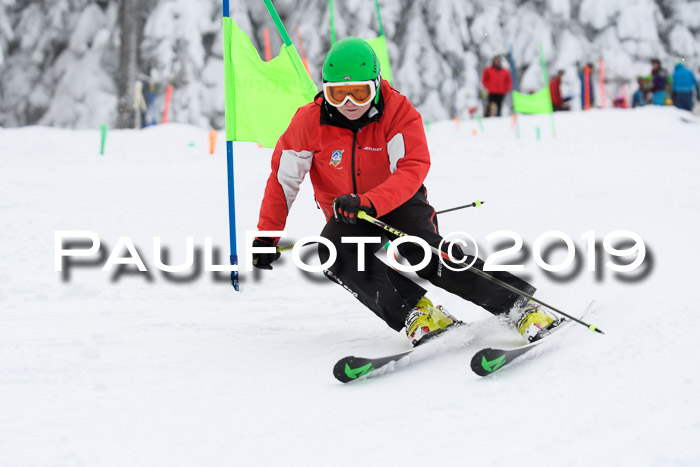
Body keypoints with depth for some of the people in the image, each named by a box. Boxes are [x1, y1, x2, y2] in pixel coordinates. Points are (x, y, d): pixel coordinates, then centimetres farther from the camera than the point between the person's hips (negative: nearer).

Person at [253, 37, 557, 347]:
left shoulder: (398, 112, -19)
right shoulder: (309, 123, -14)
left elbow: (413, 168, -30)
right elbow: (283, 179, -2)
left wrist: (369, 204, -44)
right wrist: (266, 236, -5)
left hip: (400, 202, -2)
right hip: (348, 216, 2)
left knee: (424, 251, -30)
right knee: (334, 252, -31)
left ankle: (520, 306, -27)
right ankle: (414, 311, -32)